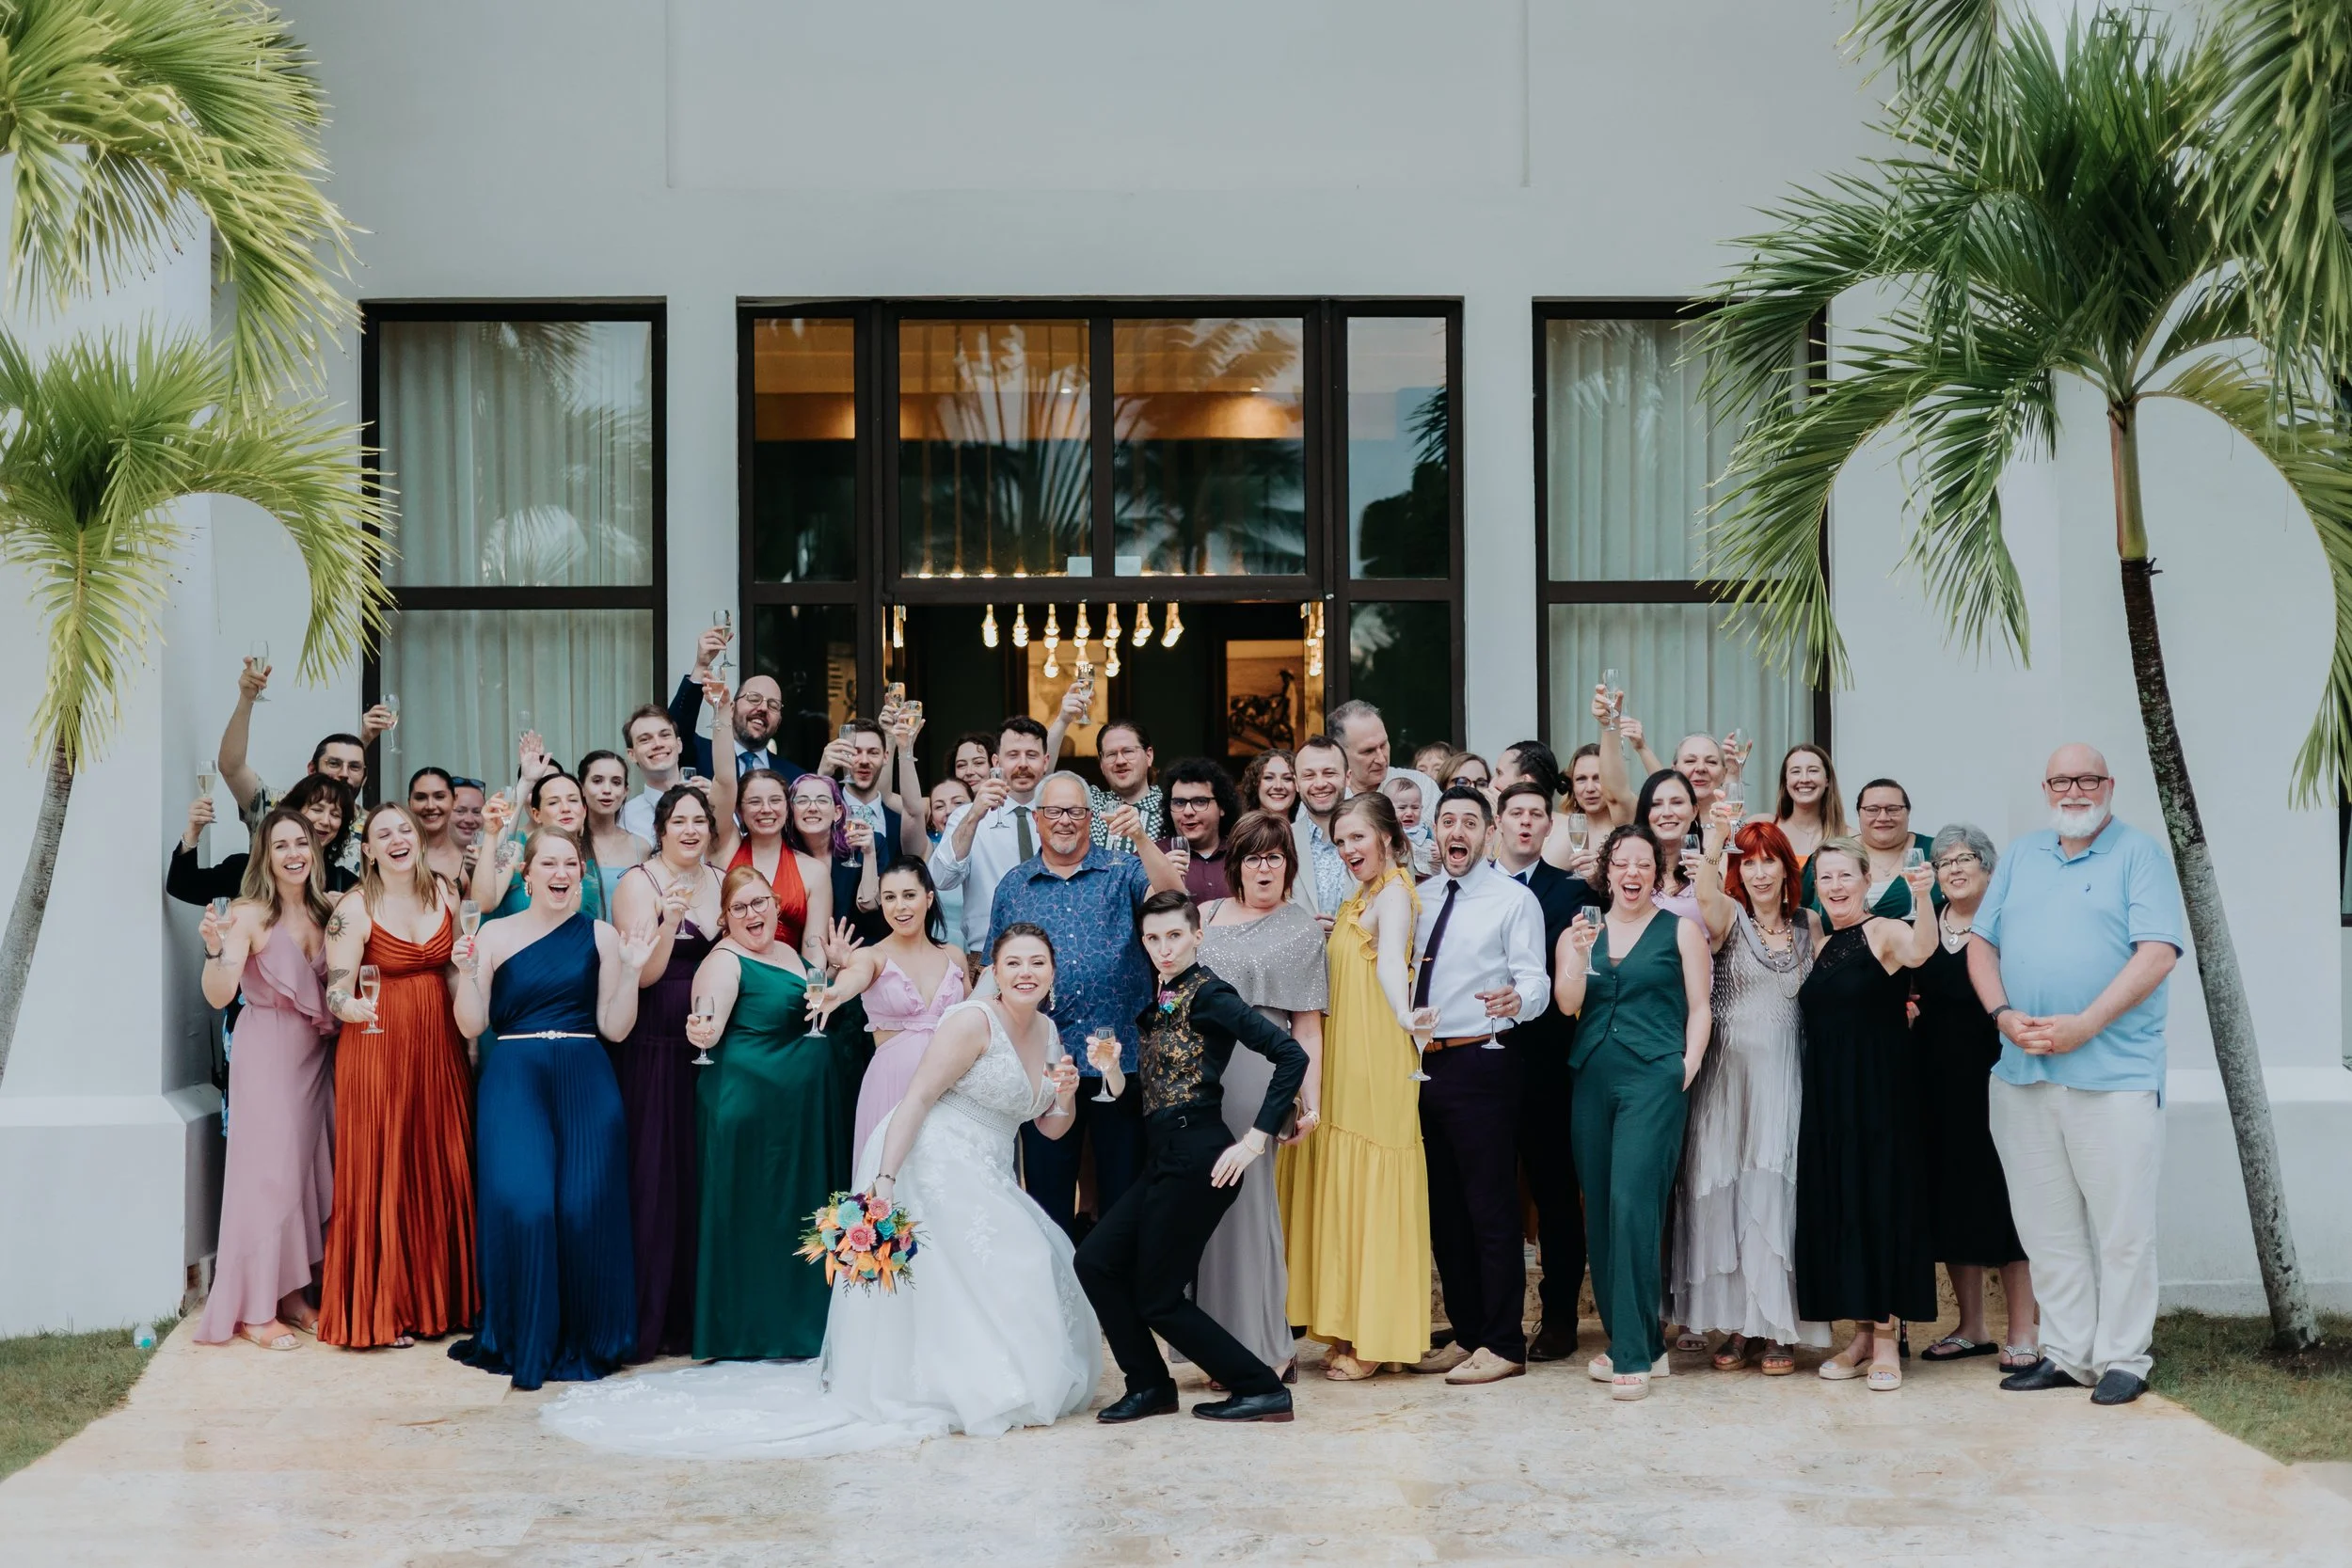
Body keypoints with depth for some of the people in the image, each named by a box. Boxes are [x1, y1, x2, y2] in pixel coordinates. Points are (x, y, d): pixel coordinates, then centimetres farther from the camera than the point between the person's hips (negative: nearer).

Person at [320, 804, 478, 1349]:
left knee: (442, 1171, 6)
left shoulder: (444, 893, 7)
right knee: (382, 1174, -1)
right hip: (376, 1045, -4)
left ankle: (440, 1298, 17)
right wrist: (353, 1007, -32)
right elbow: (336, 992, -11)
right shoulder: (354, 909, -7)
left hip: (439, 1046, 4)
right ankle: (382, 1308, 8)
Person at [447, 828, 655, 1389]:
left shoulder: (601, 937, 7)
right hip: (515, 1079, 0)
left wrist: (632, 970, -6)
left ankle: (582, 1343, 10)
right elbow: (472, 1026, 5)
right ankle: (522, 1340, 5)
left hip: (584, 1080, 1)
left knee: (584, 1206, -8)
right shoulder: (495, 936, 7)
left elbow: (614, 1027, 5)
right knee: (521, 1201, -14)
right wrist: (466, 973, -10)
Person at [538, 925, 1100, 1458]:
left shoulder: (1046, 1031, 11)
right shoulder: (973, 1021, -14)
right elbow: (917, 1098, -19)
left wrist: (1064, 1097, -8)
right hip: (931, 1167, -9)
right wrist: (883, 1182, -28)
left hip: (984, 1183, 9)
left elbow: (1052, 1129, 16)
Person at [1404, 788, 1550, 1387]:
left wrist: (1514, 1000, -33)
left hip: (1481, 1063, -7)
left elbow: (1535, 983, -13)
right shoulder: (1419, 898, 14)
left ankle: (1503, 1344, 4)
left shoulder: (1514, 900, -5)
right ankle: (1466, 1334, 23)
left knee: (1491, 1207, -4)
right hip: (1424, 1063, 7)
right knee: (1443, 1206, 13)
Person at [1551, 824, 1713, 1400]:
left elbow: (1699, 1007, 4)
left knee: (1632, 1203, -14)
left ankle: (1635, 1353, -11)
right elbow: (1567, 1003, 2)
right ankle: (1626, 1341, 17)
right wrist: (1577, 953, -14)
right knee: (1599, 1212, 6)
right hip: (1592, 1078, 5)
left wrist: (1689, 1066, -9)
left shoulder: (1680, 930, 6)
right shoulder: (1583, 931, 13)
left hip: (1654, 1078, -4)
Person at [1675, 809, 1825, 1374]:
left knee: (1776, 1194, 0)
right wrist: (1716, 843, -40)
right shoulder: (1730, 918, 0)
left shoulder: (1807, 925, 9)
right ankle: (1736, 1323, 9)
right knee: (1726, 1192, 1)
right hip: (1729, 1072, -1)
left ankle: (1778, 1328, 7)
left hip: (1785, 1076, 1)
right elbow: (1705, 896, -24)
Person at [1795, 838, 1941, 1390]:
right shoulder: (1820, 942, 14)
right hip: (1827, 1094, 7)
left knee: (1880, 1200, -4)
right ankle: (1861, 1334, 16)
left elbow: (1920, 951, -31)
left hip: (1878, 1094, -7)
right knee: (1837, 1205, 7)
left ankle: (1886, 1339, 2)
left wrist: (1922, 896, -49)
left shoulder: (1884, 932, -8)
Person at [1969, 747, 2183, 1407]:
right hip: (2023, 1071, 5)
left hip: (2114, 1073, -5)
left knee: (2121, 1227, -1)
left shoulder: (2140, 855, 0)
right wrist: (2003, 1014, -5)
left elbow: (2157, 955, -10)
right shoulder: (2020, 857, 16)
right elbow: (1980, 943, 14)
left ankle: (2123, 1359, 7)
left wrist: (2083, 1026, -17)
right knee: (2047, 1226, 9)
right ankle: (2066, 1353, 17)